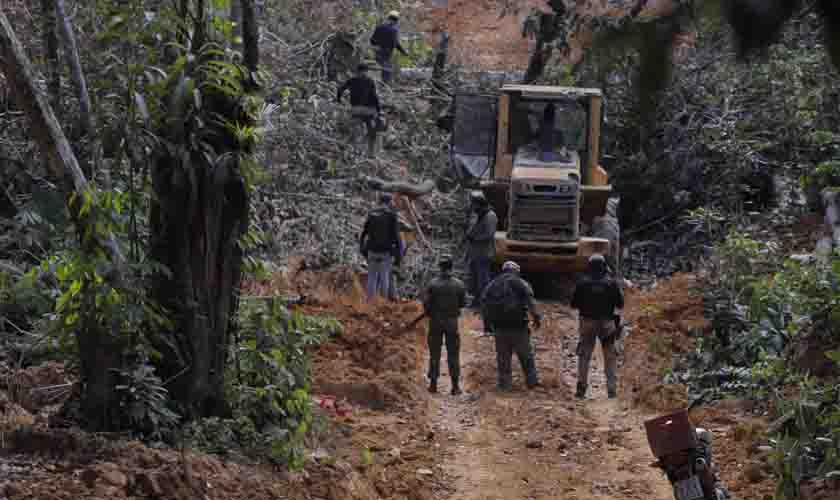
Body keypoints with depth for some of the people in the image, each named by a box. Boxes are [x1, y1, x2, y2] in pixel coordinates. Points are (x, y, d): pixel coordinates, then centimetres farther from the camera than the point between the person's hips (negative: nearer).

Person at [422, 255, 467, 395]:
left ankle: (433, 384, 10)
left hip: (435, 321, 0)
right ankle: (455, 386, 4)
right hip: (452, 321, 0)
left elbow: (426, 302, -10)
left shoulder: (433, 284, -10)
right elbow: (463, 303, 0)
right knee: (453, 354, 6)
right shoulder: (459, 284, -7)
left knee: (435, 353, 9)